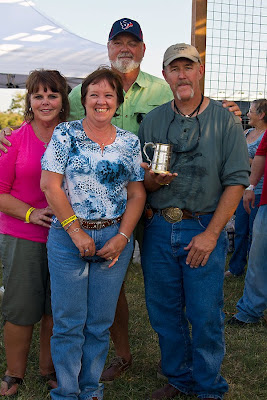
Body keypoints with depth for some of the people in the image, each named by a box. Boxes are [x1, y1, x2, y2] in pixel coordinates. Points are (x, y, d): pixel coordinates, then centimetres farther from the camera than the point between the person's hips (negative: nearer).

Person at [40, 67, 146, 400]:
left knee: (100, 322, 10)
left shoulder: (130, 142, 8)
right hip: (68, 237, -2)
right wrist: (77, 231, -10)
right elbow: (50, 185, -7)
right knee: (68, 322, 4)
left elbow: (137, 194, 6)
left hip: (115, 239, 2)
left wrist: (121, 237, -6)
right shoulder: (66, 134, 0)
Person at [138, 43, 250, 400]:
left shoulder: (225, 120, -1)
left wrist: (211, 234, -13)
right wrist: (152, 179, -14)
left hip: (204, 229, -3)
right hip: (158, 228, 4)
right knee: (163, 311, 11)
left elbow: (236, 181, -6)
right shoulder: (152, 121, 8)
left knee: (205, 315, 2)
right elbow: (138, 180, 11)